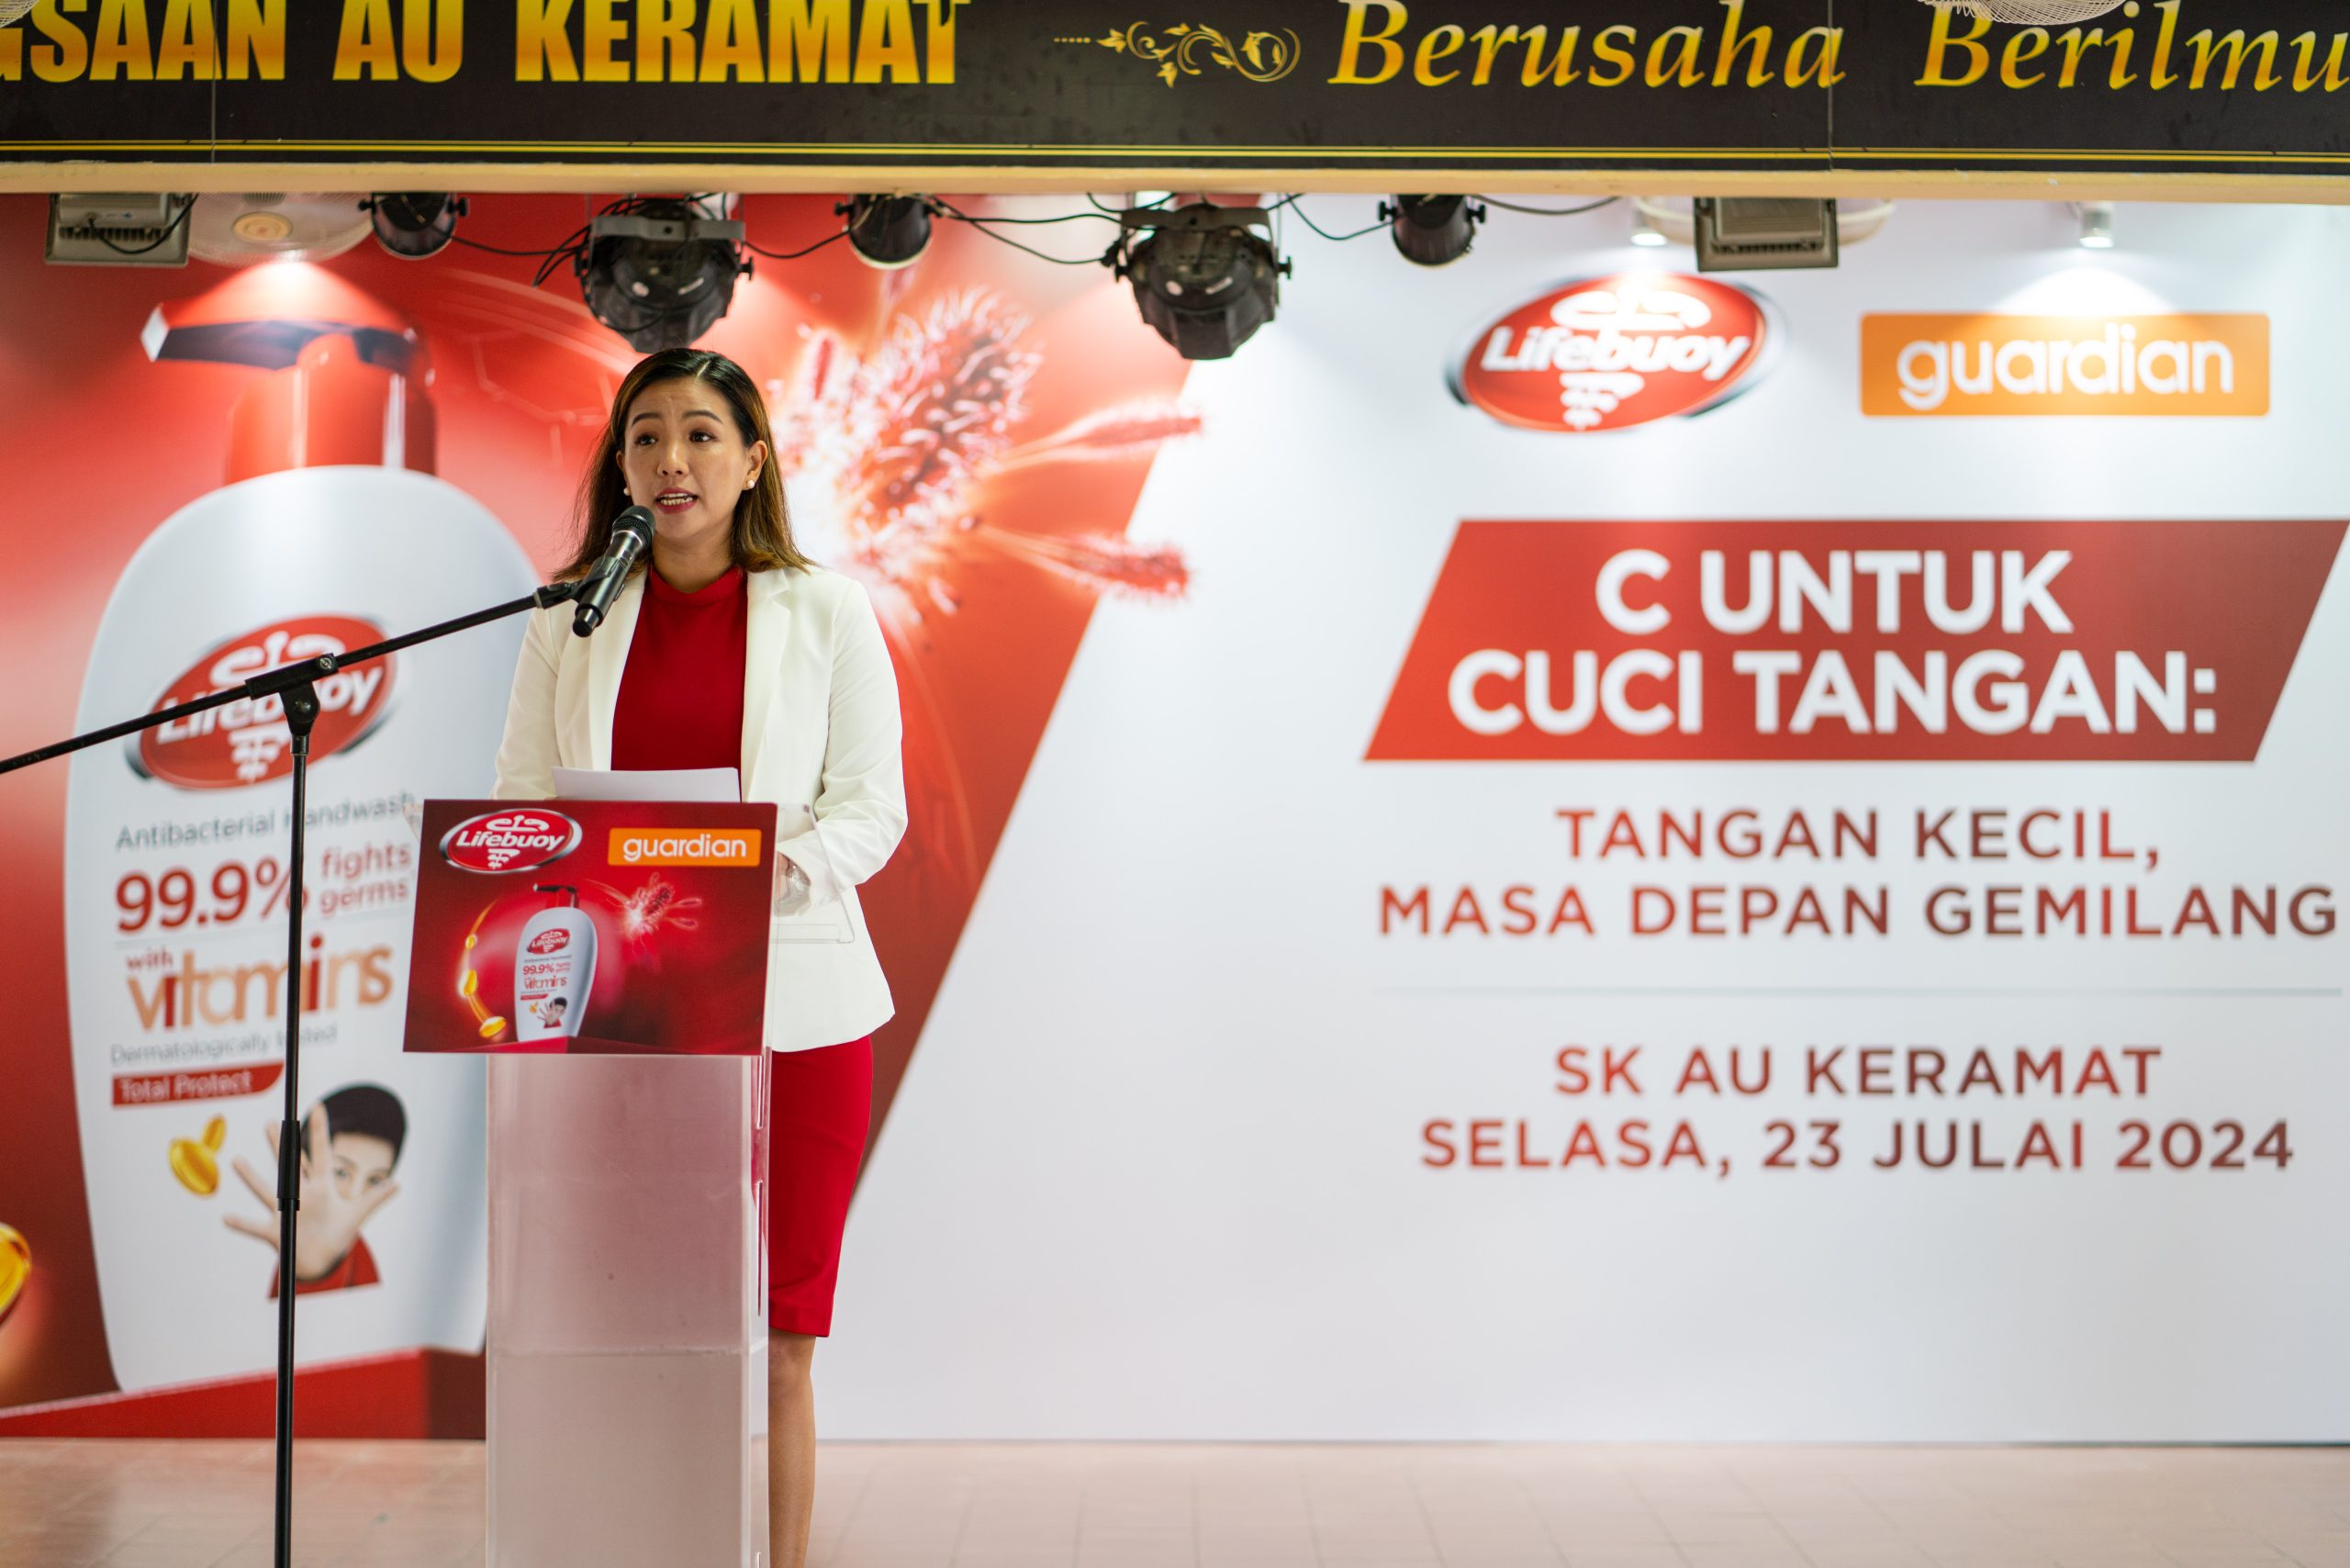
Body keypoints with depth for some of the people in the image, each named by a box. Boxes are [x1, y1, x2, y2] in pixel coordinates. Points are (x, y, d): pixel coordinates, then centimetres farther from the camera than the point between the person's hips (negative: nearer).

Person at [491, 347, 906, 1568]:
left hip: (786, 1006, -1)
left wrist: (764, 869, -18)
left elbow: (869, 808, 2)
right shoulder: (568, 620, 12)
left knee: (772, 1338, 2)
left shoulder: (825, 613, 6)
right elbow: (521, 803, 10)